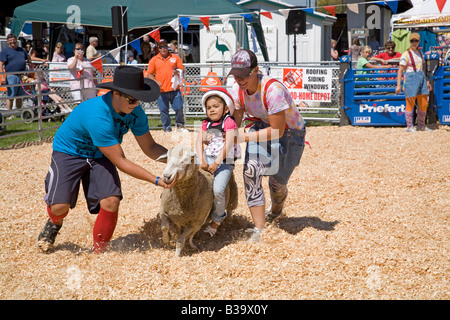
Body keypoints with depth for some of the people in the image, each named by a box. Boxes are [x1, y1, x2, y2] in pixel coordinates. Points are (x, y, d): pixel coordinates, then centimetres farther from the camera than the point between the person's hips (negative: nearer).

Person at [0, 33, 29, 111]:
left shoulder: (21, 50, 16)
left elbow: (28, 58, 31)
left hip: (22, 76, 6)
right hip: (12, 76, -5)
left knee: (20, 96, 12)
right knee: (10, 96, -4)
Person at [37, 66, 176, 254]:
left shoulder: (135, 111, -15)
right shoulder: (97, 116, -37)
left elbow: (150, 147, -4)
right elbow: (120, 161, -33)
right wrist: (156, 180, -34)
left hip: (99, 156, 5)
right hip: (69, 152, -5)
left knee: (111, 201, -18)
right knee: (60, 206, -19)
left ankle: (99, 252, 3)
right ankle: (54, 223, 21)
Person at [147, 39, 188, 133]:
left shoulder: (175, 57, 9)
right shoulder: (154, 60, 7)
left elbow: (182, 69, 12)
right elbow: (149, 74, 7)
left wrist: (177, 72, -10)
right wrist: (155, 81, -10)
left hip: (174, 89, 0)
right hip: (161, 90, 0)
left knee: (179, 108, -1)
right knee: (163, 111, 3)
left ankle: (180, 126, 18)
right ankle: (167, 129, 14)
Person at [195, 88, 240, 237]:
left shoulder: (229, 122, -4)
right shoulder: (206, 124, 15)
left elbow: (228, 145, -15)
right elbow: (199, 142, 5)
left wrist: (216, 163, -20)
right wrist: (202, 160, -12)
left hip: (224, 161, -6)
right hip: (207, 158, 6)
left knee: (218, 189, -24)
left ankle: (216, 220, -5)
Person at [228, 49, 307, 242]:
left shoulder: (272, 89, -34)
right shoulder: (237, 90, -13)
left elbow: (277, 131, -30)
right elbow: (234, 125, -5)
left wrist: (246, 137, -29)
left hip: (289, 131, -5)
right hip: (262, 126, 5)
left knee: (277, 179, -5)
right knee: (251, 170, -19)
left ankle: (276, 209, 36)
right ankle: (259, 229, -15)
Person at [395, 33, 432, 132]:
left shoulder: (420, 53, 14)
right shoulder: (406, 54, -7)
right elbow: (400, 71, -11)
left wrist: (427, 82, 23)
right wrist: (398, 85, -19)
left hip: (421, 78, 7)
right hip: (411, 79, -7)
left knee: (424, 104, 8)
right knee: (410, 104, -3)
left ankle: (421, 125, 21)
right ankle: (409, 126, 7)